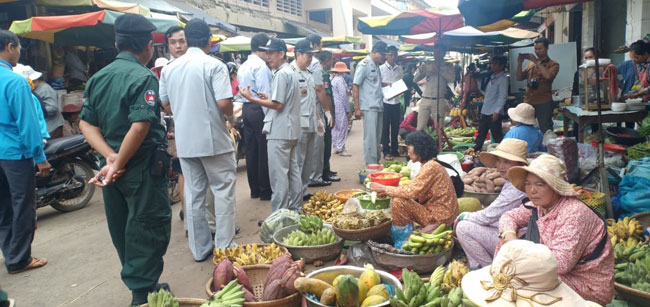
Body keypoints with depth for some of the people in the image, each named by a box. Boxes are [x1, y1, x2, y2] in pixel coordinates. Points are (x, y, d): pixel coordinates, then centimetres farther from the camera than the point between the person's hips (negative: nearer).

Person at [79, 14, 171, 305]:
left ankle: (138, 283, 33)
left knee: (123, 231, 17)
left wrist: (111, 157, -7)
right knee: (148, 231, 4)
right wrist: (119, 164, -17)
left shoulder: (98, 77, 7)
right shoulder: (143, 77, -16)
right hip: (143, 168, -8)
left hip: (113, 166, 8)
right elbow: (140, 126, -26)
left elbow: (86, 124, 4)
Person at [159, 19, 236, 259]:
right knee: (223, 192, 7)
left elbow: (165, 105, 10)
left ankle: (200, 249, 21)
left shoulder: (169, 68, 6)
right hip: (214, 140, -5)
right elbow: (224, 103, -19)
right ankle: (224, 247, 11)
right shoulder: (214, 65, -11)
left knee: (193, 194, 12)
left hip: (185, 142, 5)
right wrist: (231, 117, 1)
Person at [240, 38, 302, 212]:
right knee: (292, 171, 13)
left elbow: (278, 105, -19)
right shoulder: (291, 71, 16)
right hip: (291, 130, 10)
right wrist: (268, 97, 11)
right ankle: (295, 208, 22)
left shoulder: (281, 74, -14)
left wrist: (251, 98, -16)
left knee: (278, 174, -5)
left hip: (279, 132, -10)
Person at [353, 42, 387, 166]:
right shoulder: (364, 64, -8)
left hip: (379, 106, 8)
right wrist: (357, 108, -14)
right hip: (369, 107, -8)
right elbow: (355, 86, -11)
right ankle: (371, 165, -1)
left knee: (378, 137, 11)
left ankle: (376, 162, 20)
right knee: (370, 137, -6)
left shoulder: (376, 65, 16)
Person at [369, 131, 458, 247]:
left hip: (439, 218, -10)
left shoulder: (431, 167, -20)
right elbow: (416, 191, 10)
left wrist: (384, 189, -15)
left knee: (398, 202, -18)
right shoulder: (430, 165, 11)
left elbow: (412, 192, -25)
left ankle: (401, 241, -3)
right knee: (399, 198, 12)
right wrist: (387, 191, 1)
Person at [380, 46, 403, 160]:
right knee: (385, 127, 0)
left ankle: (394, 150, 21)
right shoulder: (381, 68, -2)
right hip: (385, 101, -4)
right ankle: (386, 152, 6)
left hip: (396, 101, 4)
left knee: (395, 127, 10)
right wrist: (386, 84, -18)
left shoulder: (399, 68, 11)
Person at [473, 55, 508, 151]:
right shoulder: (492, 77, 16)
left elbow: (503, 96, -16)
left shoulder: (503, 79, -9)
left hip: (494, 113, -8)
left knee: (497, 136, -2)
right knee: (480, 135, 14)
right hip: (485, 111, 8)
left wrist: (497, 112, -21)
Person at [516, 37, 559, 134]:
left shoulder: (553, 64, 1)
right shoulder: (531, 64, 15)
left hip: (544, 103, -5)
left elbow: (548, 76, -19)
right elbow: (519, 78, 10)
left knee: (546, 132, -2)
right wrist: (519, 63, -3)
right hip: (528, 102, 5)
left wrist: (536, 61, -16)